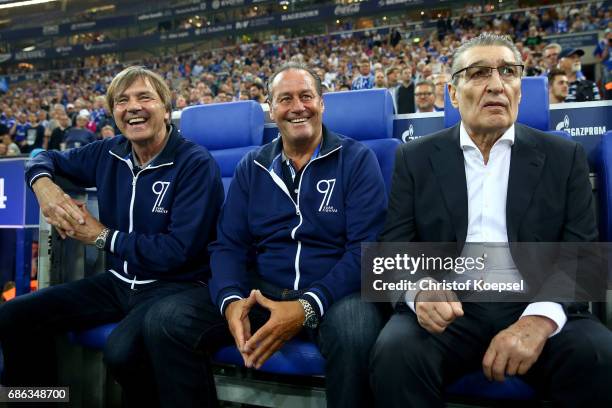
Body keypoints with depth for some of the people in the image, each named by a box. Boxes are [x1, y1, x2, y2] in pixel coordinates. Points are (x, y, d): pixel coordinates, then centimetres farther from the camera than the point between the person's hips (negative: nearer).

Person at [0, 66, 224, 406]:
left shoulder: (196, 163, -14)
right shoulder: (109, 154, 6)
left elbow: (179, 250, -21)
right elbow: (49, 158, 24)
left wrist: (103, 237, -11)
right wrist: (43, 184, -1)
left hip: (175, 285, -6)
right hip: (118, 282, 7)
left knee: (123, 351, -35)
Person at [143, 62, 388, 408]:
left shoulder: (357, 159, -2)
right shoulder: (251, 167, 10)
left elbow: (365, 248, -11)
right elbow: (228, 244, 6)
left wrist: (308, 307, -24)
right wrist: (231, 300, -16)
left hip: (334, 292, -3)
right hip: (261, 290, 4)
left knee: (355, 331, -37)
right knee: (166, 320, -15)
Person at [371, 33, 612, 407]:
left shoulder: (564, 156, 9)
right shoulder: (416, 158, 8)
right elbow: (395, 245, 3)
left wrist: (540, 318, -18)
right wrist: (420, 289, -21)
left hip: (536, 308, 1)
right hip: (447, 307, 0)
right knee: (395, 355, -28)